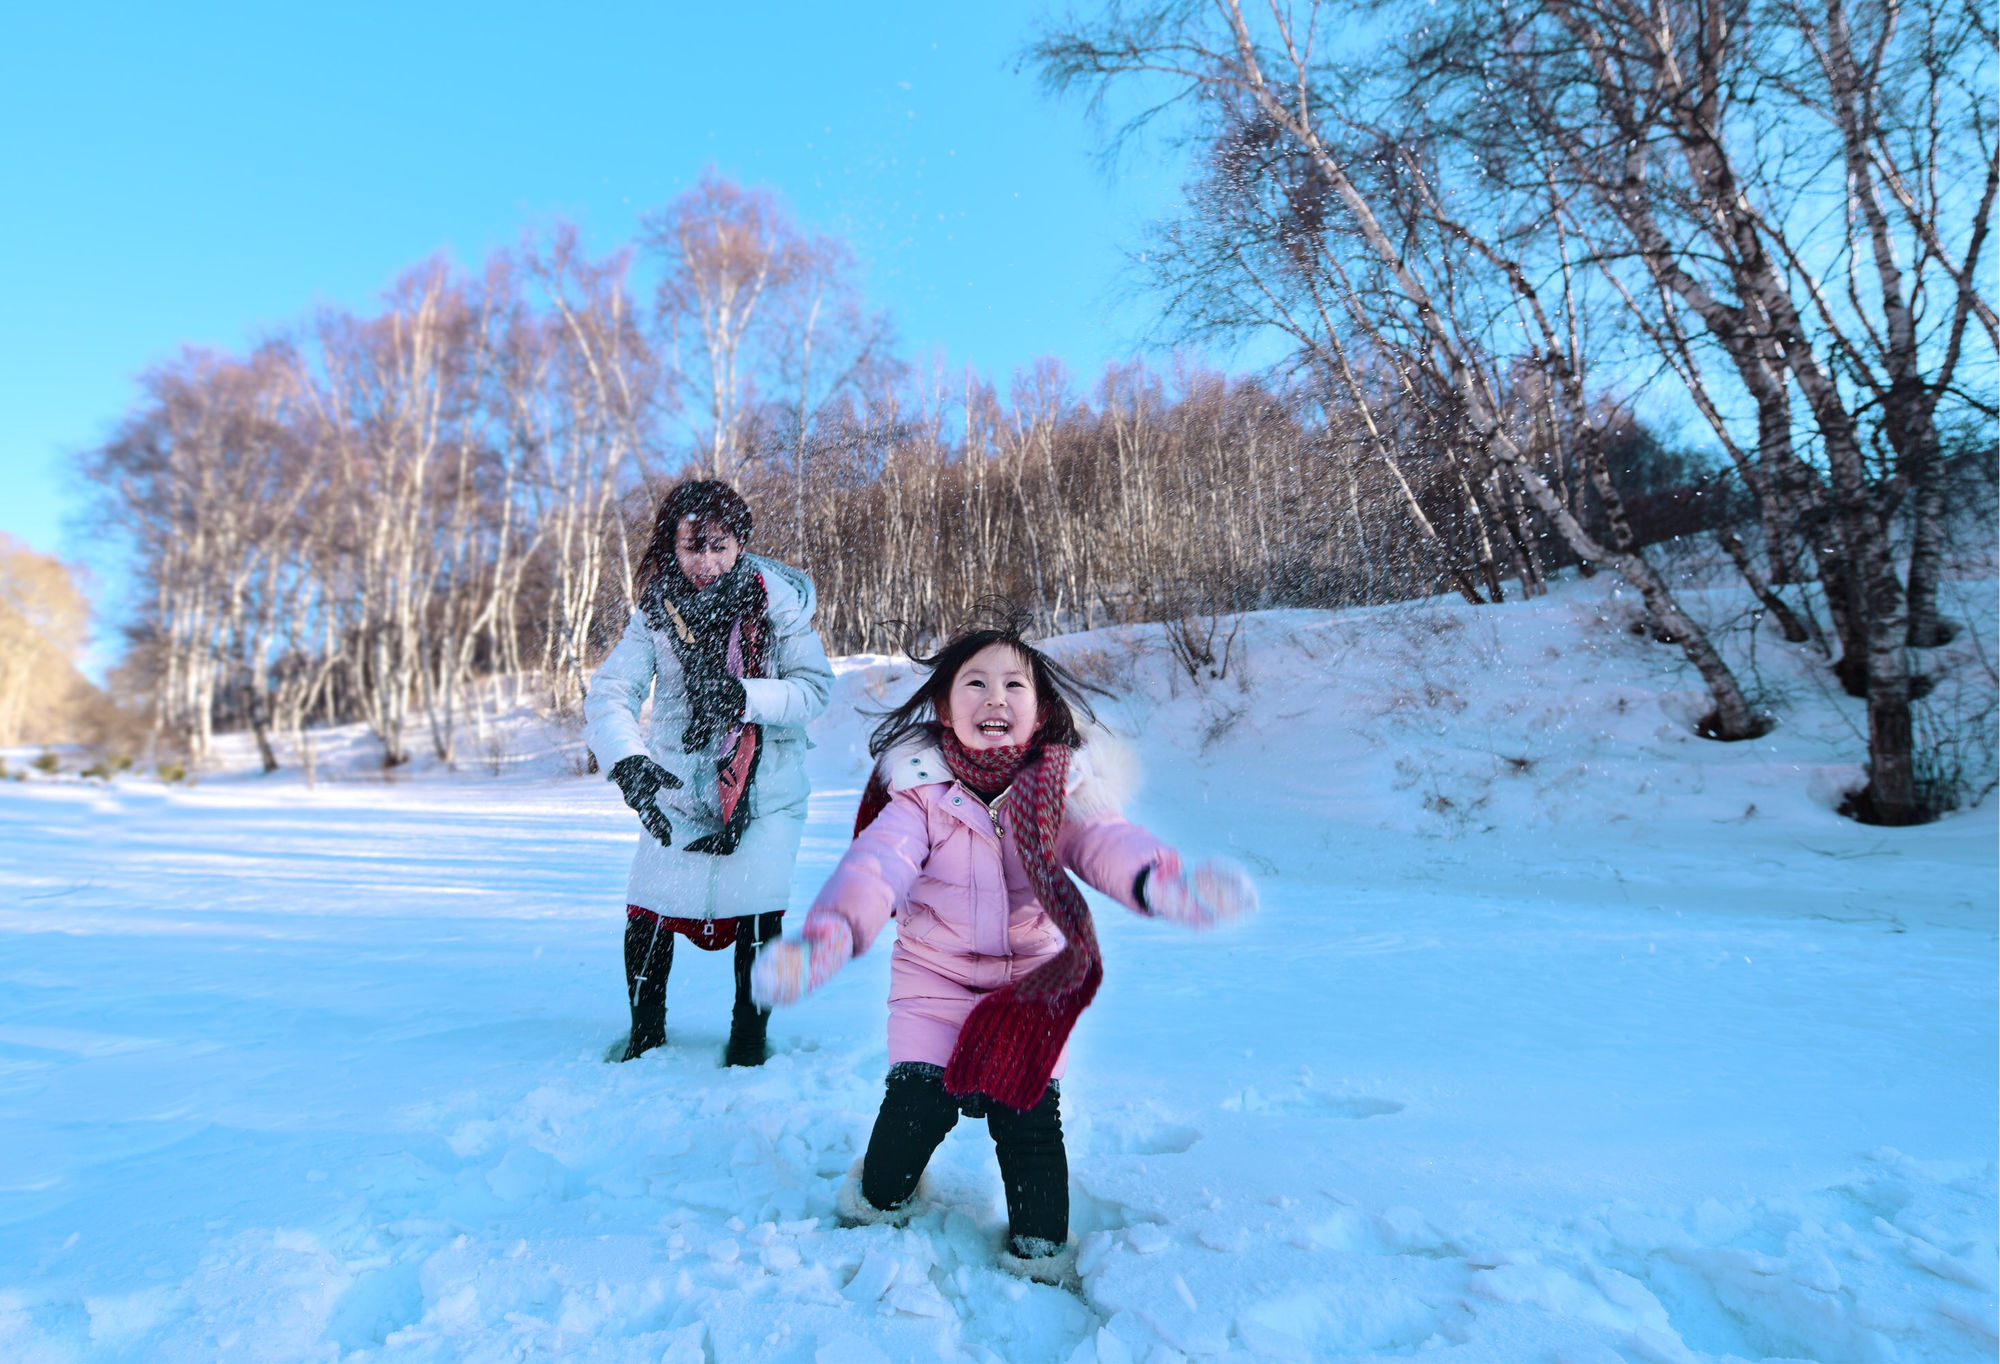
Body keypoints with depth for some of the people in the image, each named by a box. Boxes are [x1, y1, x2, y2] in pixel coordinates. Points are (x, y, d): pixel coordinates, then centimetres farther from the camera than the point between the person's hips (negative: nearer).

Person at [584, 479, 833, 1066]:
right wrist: (629, 763, -34)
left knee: (757, 916, -8)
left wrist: (743, 697, -30)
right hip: (680, 783, 2)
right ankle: (645, 1033, 26)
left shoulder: (778, 601, -12)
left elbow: (814, 688, -13)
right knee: (649, 913, -2)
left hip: (767, 788, -1)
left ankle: (749, 1035, 20)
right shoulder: (656, 610, -7)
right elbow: (608, 695, -16)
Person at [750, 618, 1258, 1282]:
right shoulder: (921, 792, -10)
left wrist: (1172, 884, -46)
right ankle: (878, 1202, 27)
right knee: (918, 1102, -7)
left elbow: (1109, 845, -23)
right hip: (934, 976, 0)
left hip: (1033, 981, 1)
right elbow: (874, 866, -22)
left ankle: (1039, 1251, 23)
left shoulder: (1064, 789, -8)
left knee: (1028, 1112, -4)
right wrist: (819, 941, -42)